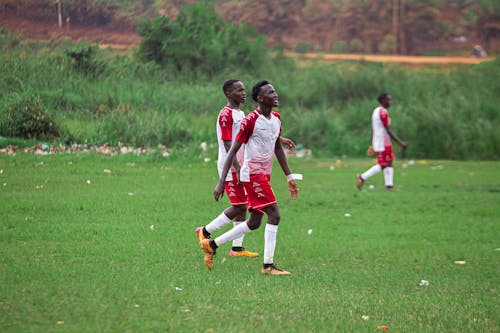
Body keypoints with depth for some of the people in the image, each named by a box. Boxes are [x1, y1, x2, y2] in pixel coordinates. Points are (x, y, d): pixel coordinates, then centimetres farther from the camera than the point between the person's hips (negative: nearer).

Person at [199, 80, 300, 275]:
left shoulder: (276, 119, 10)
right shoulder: (250, 121, -14)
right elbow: (233, 151, -14)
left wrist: (289, 177, 19)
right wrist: (221, 182, -17)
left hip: (264, 175, 9)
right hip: (253, 174, -9)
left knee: (254, 223, 10)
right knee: (274, 215, -14)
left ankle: (211, 245, 20)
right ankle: (268, 265, -10)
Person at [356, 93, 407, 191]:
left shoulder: (376, 111, 15)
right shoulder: (383, 112, -15)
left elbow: (372, 129, 18)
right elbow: (388, 130, -18)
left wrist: (372, 145, 21)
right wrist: (400, 142, -17)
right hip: (383, 143, -10)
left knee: (389, 163, 8)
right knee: (382, 165, -6)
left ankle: (389, 185, 4)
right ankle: (362, 177, -6)